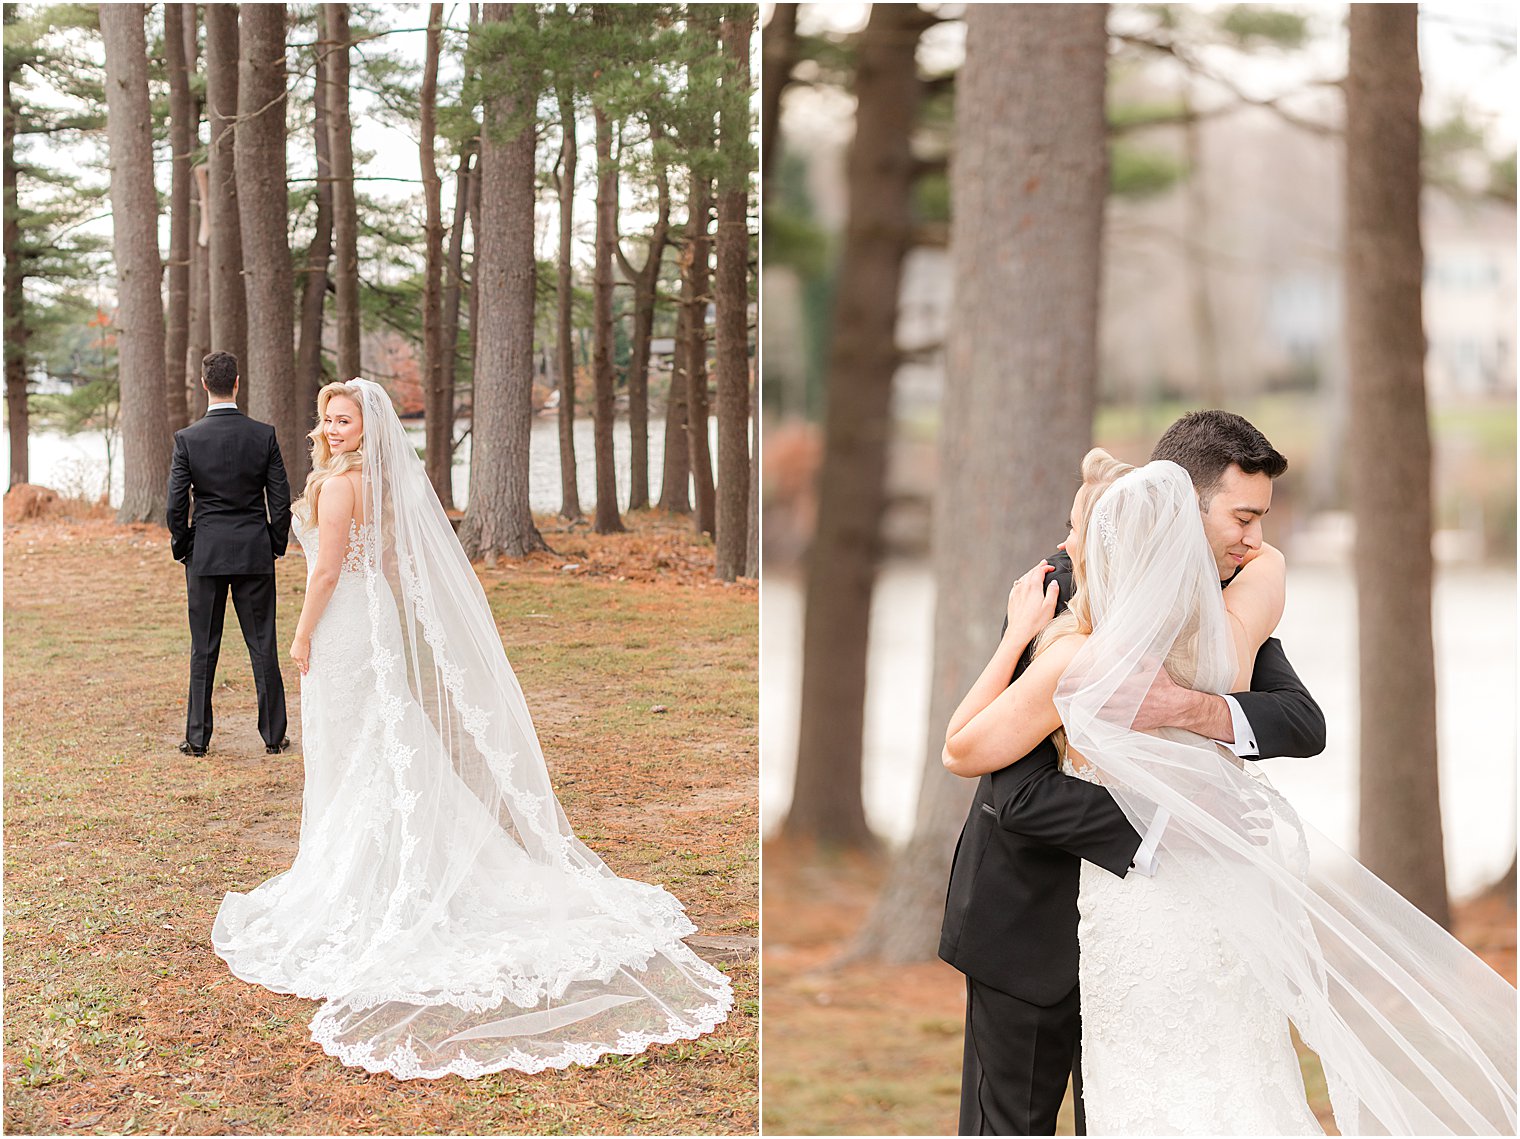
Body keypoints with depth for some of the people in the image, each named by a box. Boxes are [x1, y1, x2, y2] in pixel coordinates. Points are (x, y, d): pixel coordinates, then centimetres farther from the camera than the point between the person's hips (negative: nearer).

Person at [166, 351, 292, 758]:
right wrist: (276, 545, 11)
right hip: (255, 555, 0)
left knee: (203, 650, 8)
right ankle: (273, 735, 12)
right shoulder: (264, 435, -5)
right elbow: (281, 500, -3)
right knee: (262, 647, 7)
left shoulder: (187, 438, -7)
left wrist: (182, 548, 9)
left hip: (205, 555, 0)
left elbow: (176, 504, -6)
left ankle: (197, 737, 12)